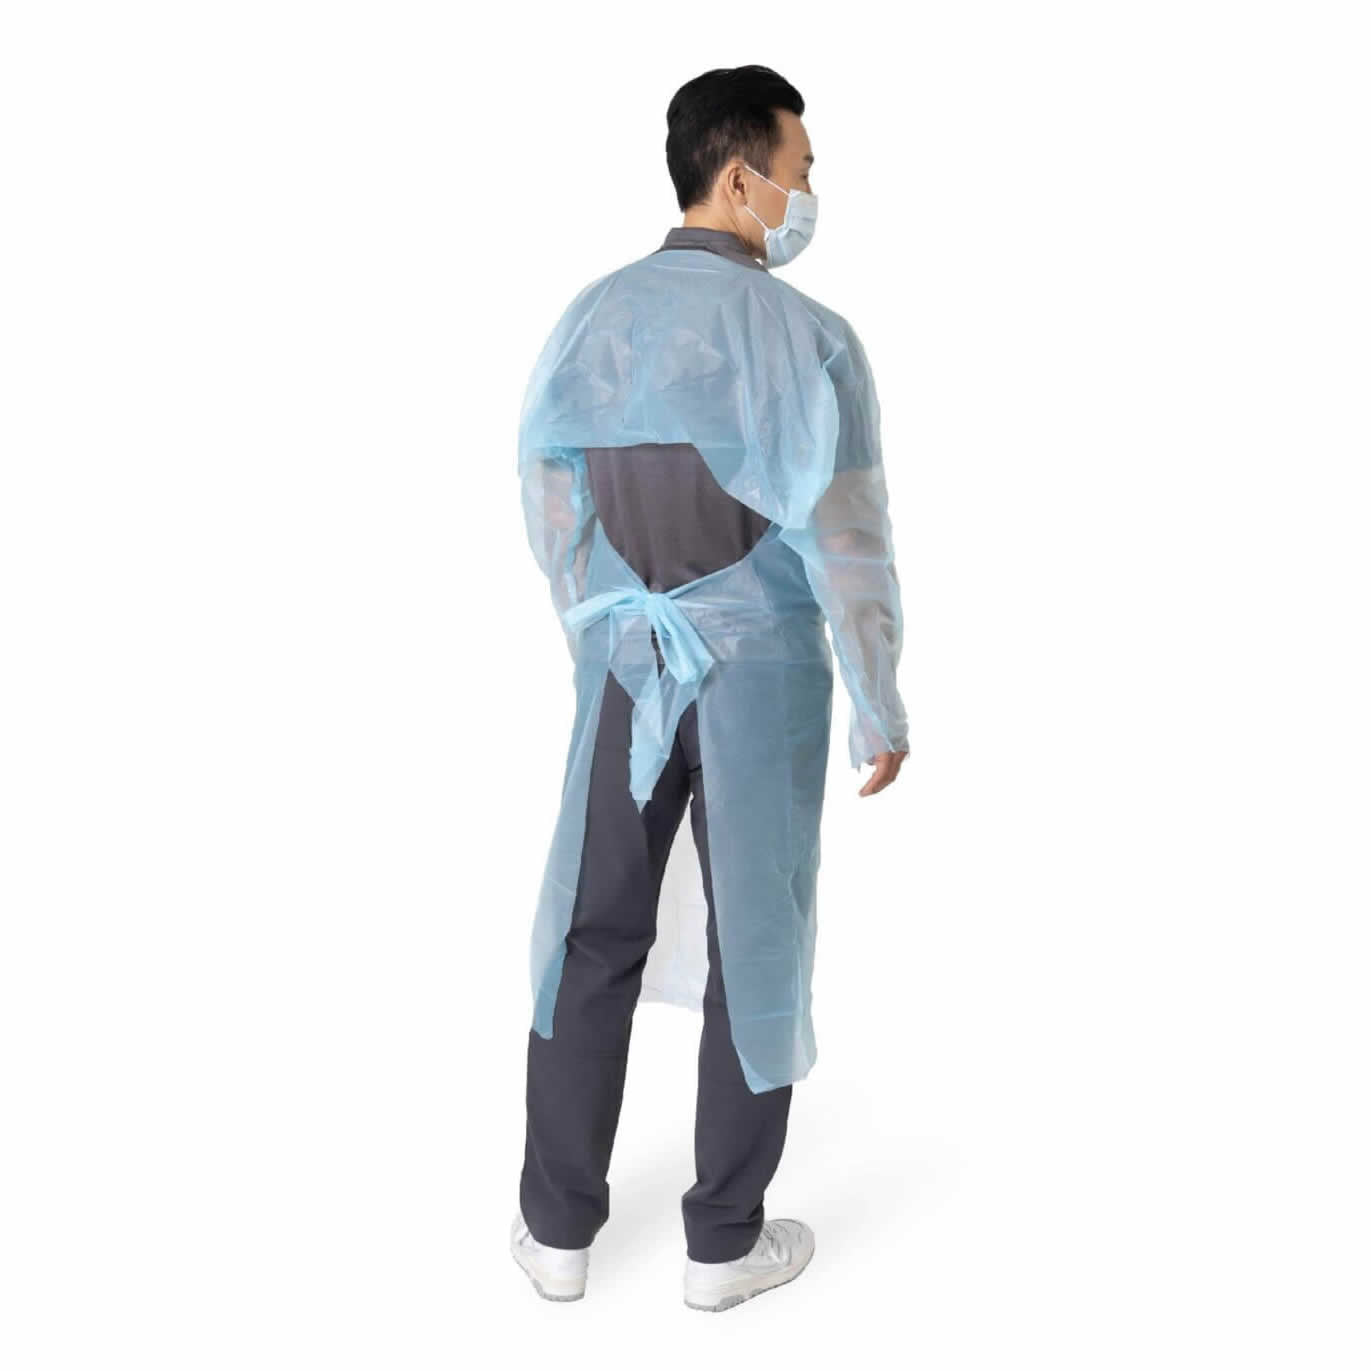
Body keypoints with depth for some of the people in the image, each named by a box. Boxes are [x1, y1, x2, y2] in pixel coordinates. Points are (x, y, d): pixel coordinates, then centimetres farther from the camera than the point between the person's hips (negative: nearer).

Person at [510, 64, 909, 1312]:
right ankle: (725, 1241, 21)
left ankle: (560, 1226, 23)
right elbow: (848, 550, -15)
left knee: (596, 936, 14)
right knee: (752, 945, 9)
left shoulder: (590, 320, 0)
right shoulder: (808, 340, -16)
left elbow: (550, 508, 8)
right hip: (761, 679, -4)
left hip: (623, 667, 4)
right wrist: (882, 711, -3)